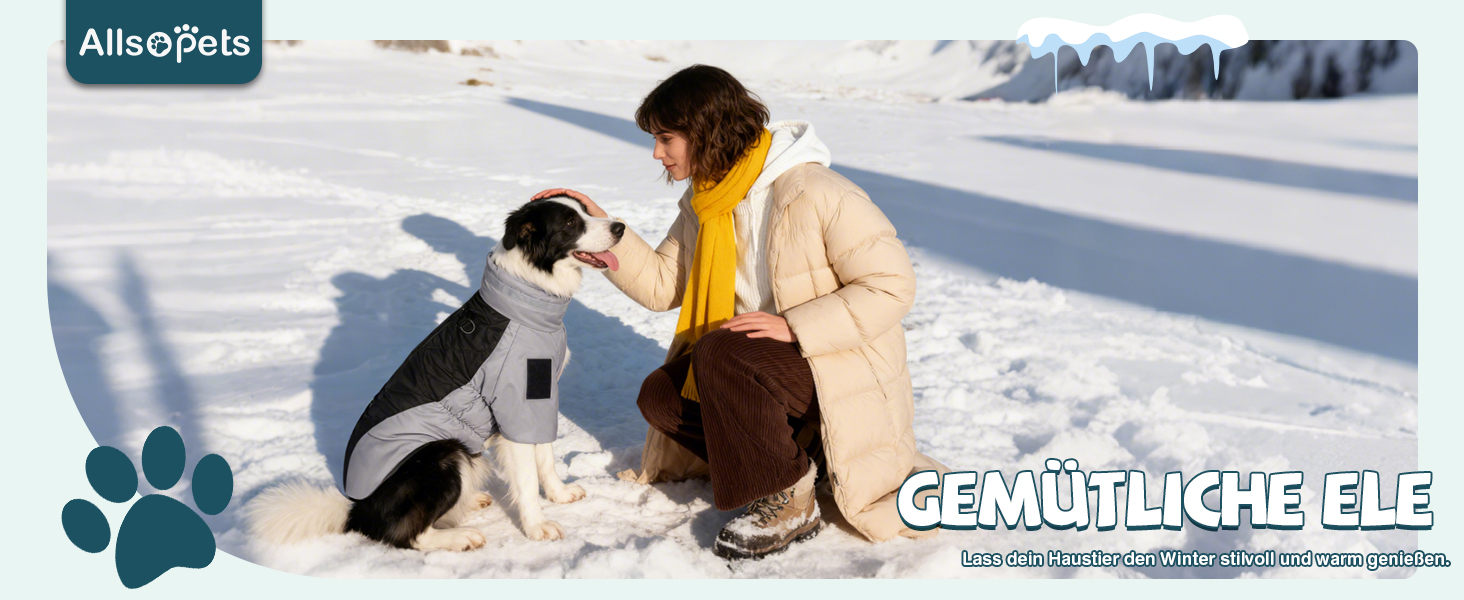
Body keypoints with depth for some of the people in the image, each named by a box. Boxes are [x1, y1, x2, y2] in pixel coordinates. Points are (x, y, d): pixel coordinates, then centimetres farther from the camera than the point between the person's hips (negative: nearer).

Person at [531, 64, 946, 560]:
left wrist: (794, 327, -28)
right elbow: (662, 284, 8)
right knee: (660, 395, -4)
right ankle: (803, 452, 1)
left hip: (841, 367, -9)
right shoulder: (706, 199, 4)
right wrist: (604, 231, -4)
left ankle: (788, 504, -16)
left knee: (721, 353, -31)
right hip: (764, 359, 9)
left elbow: (892, 285, -22)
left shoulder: (815, 194, -23)